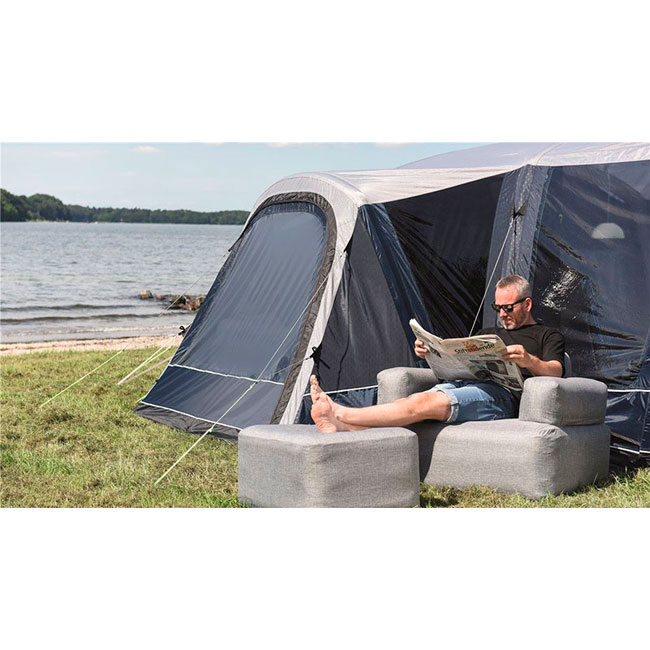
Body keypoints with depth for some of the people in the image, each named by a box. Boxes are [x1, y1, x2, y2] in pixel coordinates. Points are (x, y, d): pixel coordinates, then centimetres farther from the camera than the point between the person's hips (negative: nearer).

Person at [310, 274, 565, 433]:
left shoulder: (549, 336, 20)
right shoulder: (489, 333, 38)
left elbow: (555, 372, 0)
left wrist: (529, 361, -21)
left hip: (501, 394, -6)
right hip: (462, 383, 6)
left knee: (426, 403, -31)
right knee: (409, 403, -26)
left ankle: (339, 415, -40)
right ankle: (339, 427, -48)